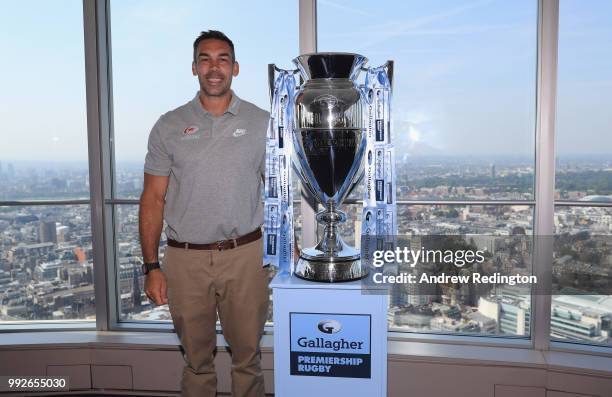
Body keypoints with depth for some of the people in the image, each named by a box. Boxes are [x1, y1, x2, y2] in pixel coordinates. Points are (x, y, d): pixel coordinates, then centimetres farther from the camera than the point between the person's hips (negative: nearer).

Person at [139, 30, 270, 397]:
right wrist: (151, 266, -2)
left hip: (244, 254, 0)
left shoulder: (262, 122, 1)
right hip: (185, 259, 1)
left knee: (248, 355, 12)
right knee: (197, 358, 15)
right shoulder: (169, 126, 2)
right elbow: (153, 199, 3)